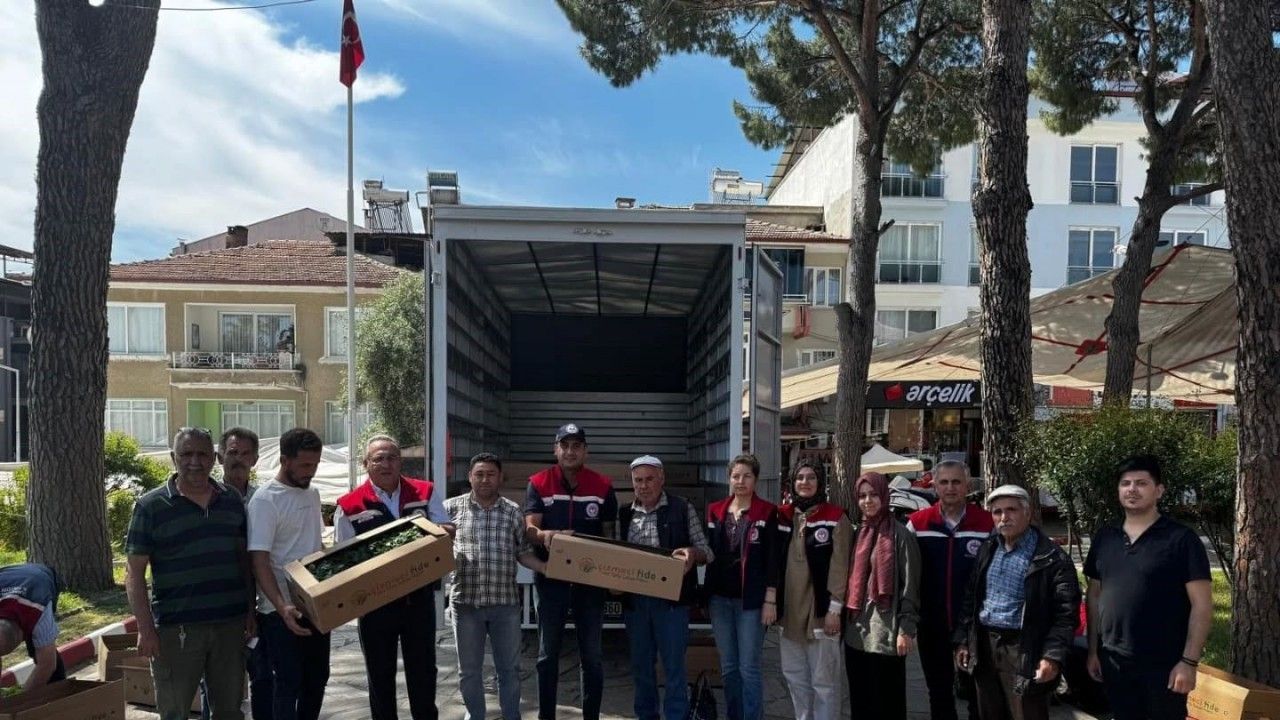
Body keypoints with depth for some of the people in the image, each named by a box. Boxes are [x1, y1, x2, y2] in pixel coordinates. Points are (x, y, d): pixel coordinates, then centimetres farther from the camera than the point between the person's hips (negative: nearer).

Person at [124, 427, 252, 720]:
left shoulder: (233, 501, 7)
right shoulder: (151, 506, -4)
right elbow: (135, 573, -6)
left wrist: (251, 610, 8)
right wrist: (146, 629, -11)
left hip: (230, 623, 3)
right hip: (176, 628, -3)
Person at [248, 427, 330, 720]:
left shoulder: (312, 493, 9)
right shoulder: (265, 500, -15)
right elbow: (259, 562, -19)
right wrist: (281, 607, -29)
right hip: (282, 611, -7)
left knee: (317, 678, 15)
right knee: (289, 683, -1)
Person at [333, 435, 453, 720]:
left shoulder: (423, 493, 1)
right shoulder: (350, 506, -5)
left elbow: (447, 529, 4)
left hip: (419, 597, 2)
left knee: (423, 669, 13)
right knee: (380, 674, 12)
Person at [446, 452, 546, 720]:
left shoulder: (513, 511, 4)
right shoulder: (452, 507, 0)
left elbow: (523, 553, 7)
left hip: (505, 601, 1)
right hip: (466, 601, -1)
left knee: (509, 667, 11)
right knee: (469, 669, 11)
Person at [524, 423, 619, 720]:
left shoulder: (603, 486, 1)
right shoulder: (539, 483, -2)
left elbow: (610, 534, 6)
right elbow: (529, 529, -9)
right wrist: (545, 535, -32)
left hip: (590, 580, 1)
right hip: (551, 578, 0)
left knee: (592, 656, 7)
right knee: (547, 654, 8)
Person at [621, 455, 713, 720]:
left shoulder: (682, 509, -2)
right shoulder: (624, 514, 8)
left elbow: (706, 552, -1)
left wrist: (693, 554, -24)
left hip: (670, 598, -4)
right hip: (634, 600, 4)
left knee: (674, 666, 0)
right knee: (641, 665, 13)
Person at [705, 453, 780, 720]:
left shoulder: (767, 512, -4)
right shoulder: (715, 511, 9)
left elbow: (773, 559, -7)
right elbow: (710, 554, 12)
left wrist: (770, 600, -11)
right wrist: (705, 595, 9)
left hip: (751, 600, -5)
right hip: (720, 598, 5)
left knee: (748, 668, -3)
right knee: (728, 668, 12)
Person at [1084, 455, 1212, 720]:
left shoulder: (1181, 539, -7)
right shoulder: (1104, 538, 7)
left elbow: (1201, 604, -9)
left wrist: (1189, 662, -14)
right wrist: (1093, 650, 9)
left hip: (1163, 665, -4)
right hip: (1113, 661, 4)